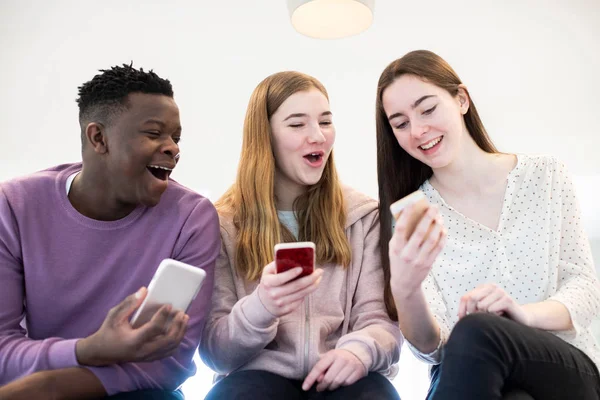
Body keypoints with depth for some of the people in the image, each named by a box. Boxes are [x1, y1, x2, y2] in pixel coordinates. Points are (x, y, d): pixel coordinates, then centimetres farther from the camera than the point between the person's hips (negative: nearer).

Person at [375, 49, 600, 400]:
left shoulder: (547, 176, 1)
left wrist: (526, 314, -21)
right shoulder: (412, 216, 0)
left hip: (571, 368, 0)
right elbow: (431, 348, -7)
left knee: (477, 333, -33)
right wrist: (404, 291, -30)